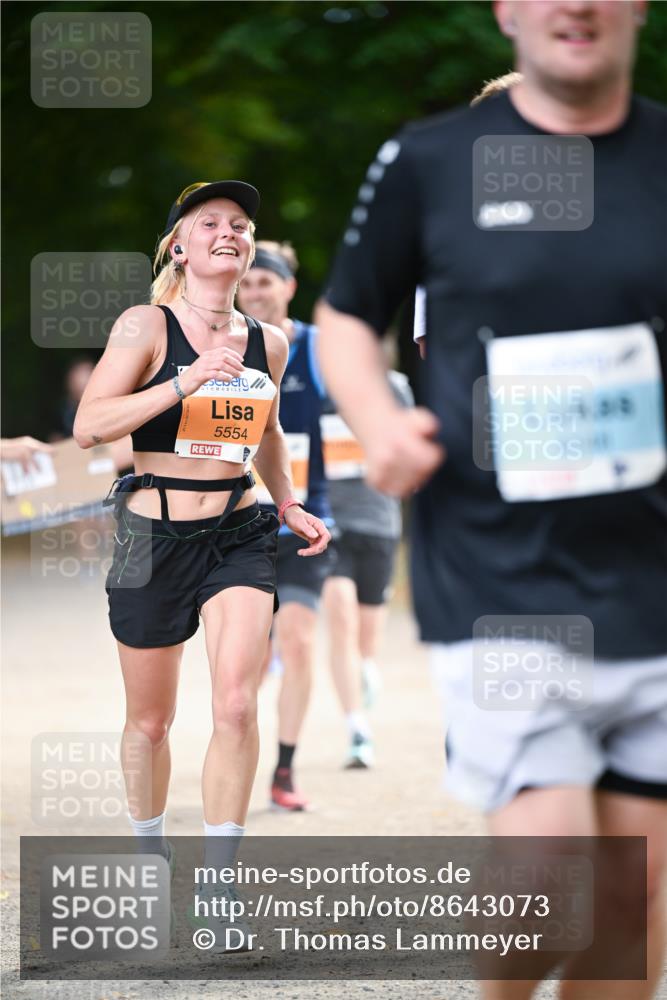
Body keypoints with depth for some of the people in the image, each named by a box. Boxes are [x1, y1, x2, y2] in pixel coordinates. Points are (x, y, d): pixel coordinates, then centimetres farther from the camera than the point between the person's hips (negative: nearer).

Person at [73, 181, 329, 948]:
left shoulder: (267, 342, 7)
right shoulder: (146, 326, -8)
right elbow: (88, 425, -18)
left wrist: (289, 505, 14)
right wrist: (187, 382, -24)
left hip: (239, 537, 3)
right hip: (154, 538, -2)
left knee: (237, 706, -14)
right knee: (150, 719, 9)